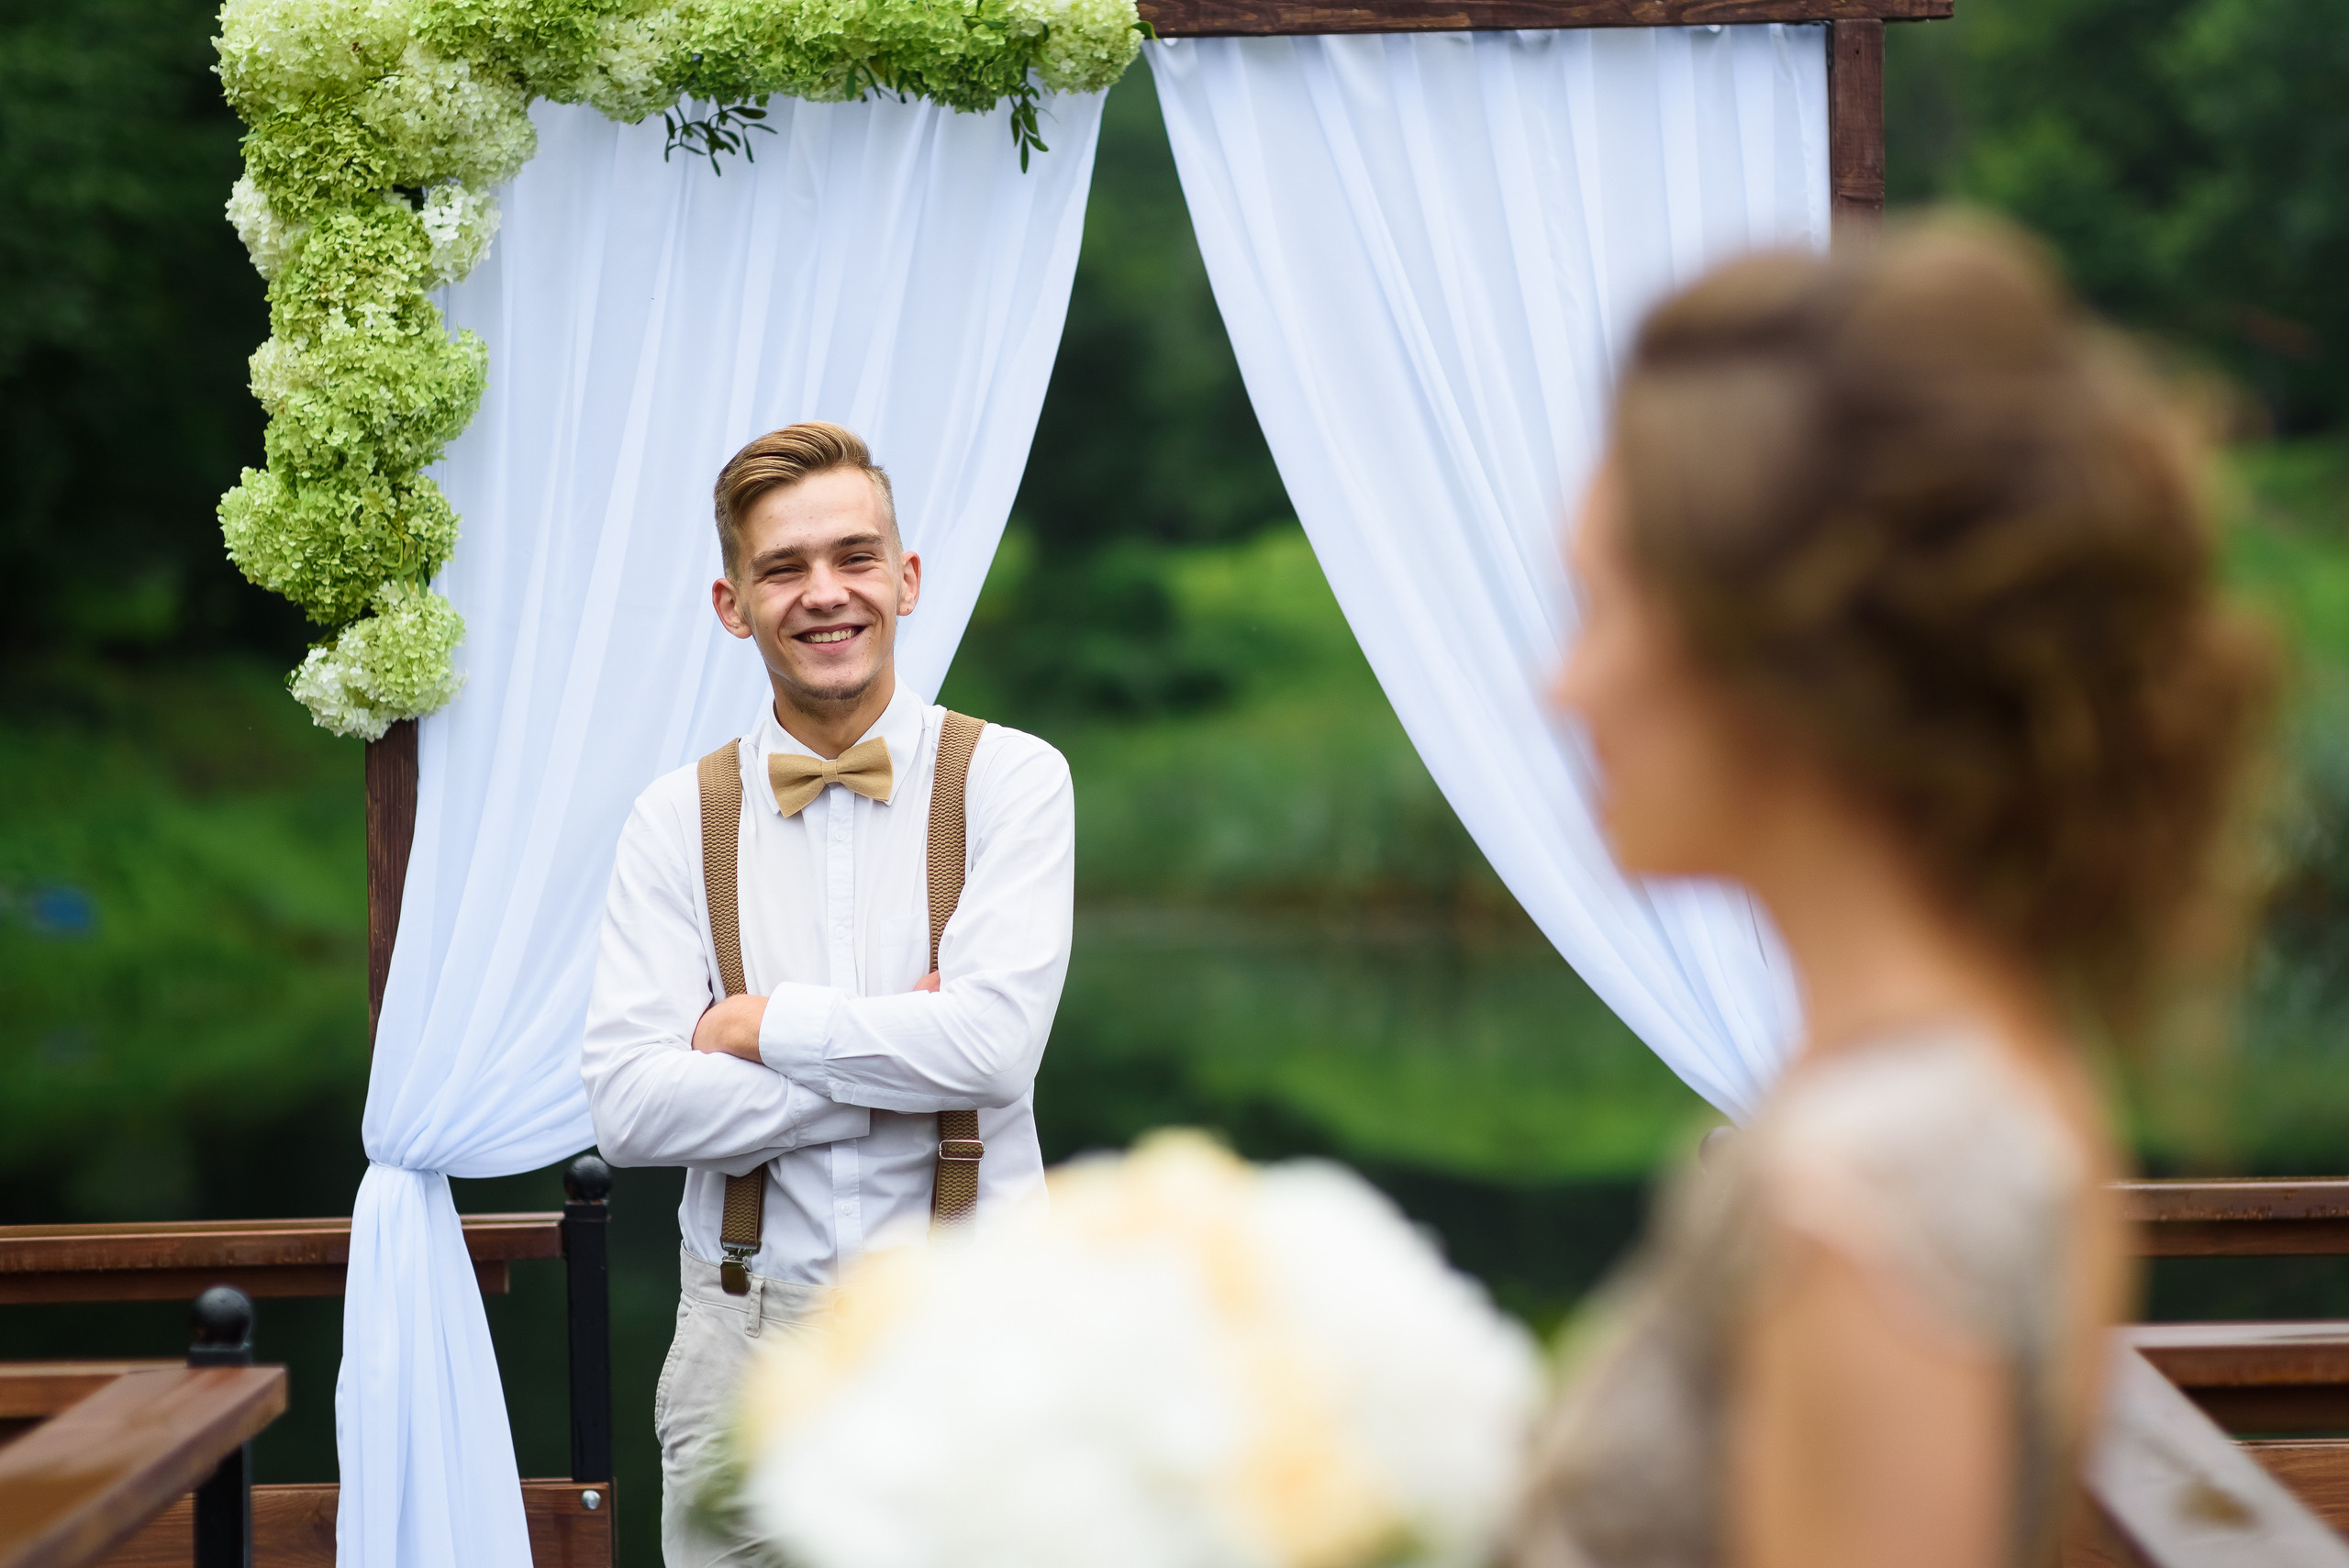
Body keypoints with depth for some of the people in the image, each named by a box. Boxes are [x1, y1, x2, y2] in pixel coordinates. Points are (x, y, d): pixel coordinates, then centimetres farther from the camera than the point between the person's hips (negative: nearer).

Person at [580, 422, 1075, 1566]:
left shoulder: (1010, 780, -2)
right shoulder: (675, 819, 3)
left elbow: (994, 1041, -16)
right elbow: (629, 1108, -8)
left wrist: (761, 1024, -8)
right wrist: (903, 1067, -12)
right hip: (747, 1341, 1)